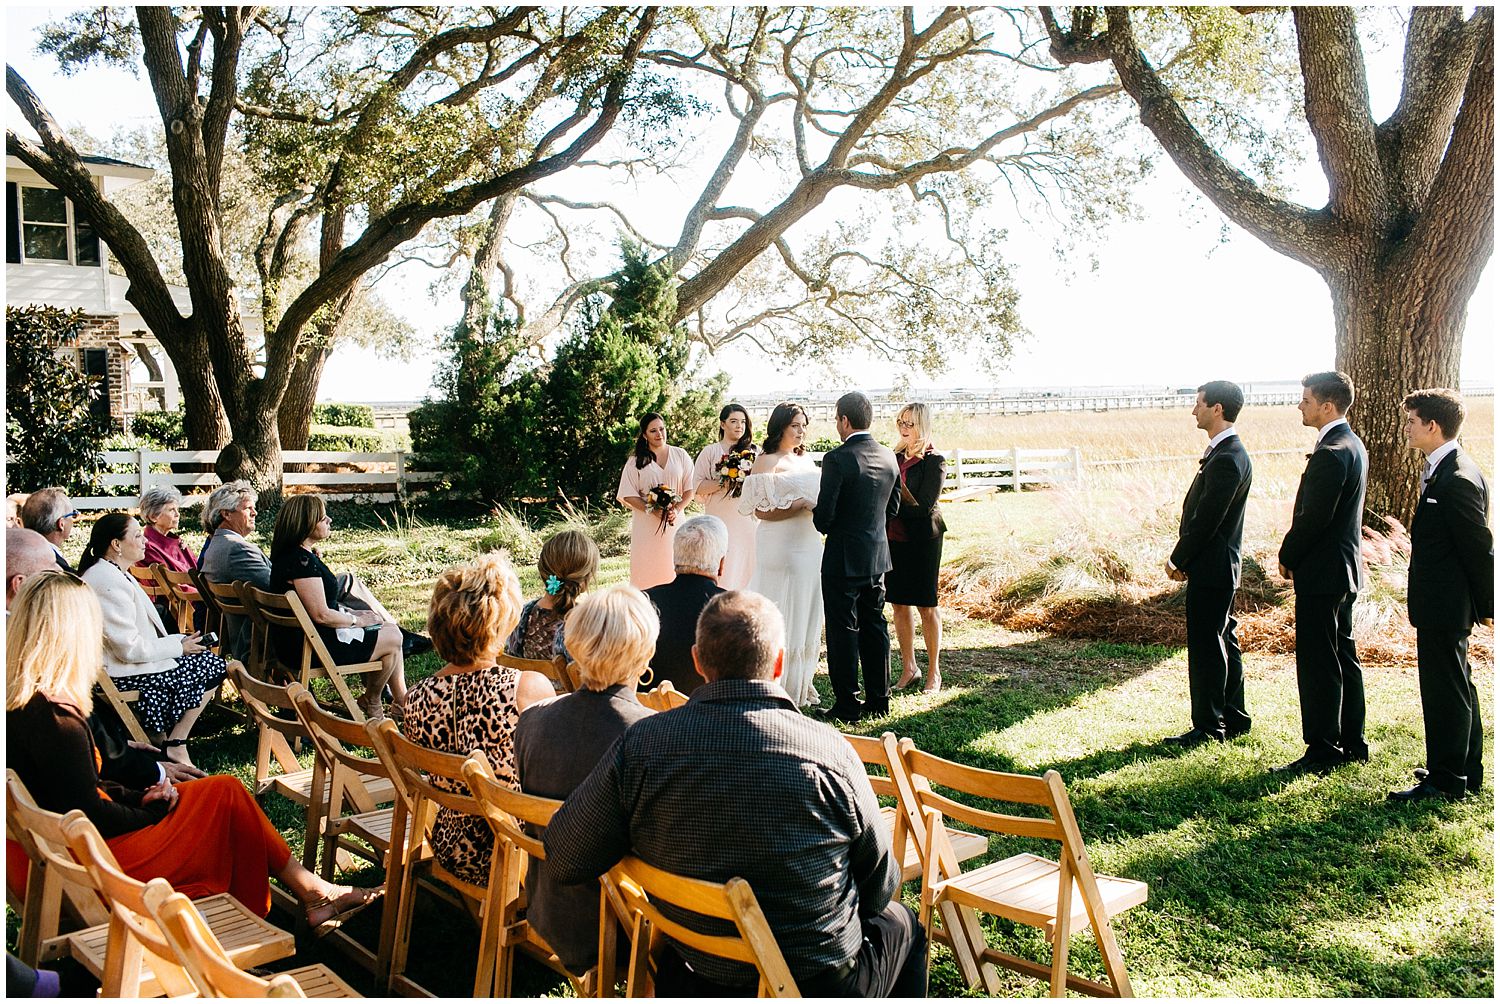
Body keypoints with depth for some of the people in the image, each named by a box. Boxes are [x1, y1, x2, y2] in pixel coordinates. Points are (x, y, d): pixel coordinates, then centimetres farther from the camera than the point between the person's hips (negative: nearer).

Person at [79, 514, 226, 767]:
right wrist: (180, 646, -12)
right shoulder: (109, 582, -23)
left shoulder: (115, 574, 11)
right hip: (122, 675, -10)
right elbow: (131, 649, -25)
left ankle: (164, 736, 12)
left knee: (209, 661, 12)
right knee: (212, 667, -2)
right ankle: (175, 745, 6)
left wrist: (181, 640, 6)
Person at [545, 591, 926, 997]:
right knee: (900, 921, 30)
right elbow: (879, 888, -9)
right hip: (821, 986, -2)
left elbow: (563, 860, -9)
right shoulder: (830, 752, -22)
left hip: (694, 985, 3)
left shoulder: (639, 745, -18)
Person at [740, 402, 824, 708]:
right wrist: (803, 505, -21)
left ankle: (801, 683, 21)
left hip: (810, 546, 8)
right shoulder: (767, 461, -7)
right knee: (780, 618, -2)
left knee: (807, 618, 11)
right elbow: (761, 511, -15)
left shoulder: (806, 461, 16)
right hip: (780, 548, -8)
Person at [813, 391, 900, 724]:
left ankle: (847, 705, 8)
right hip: (878, 555, 7)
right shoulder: (889, 458, 4)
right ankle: (878, 700, 22)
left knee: (843, 631, 2)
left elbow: (823, 517, -17)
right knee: (874, 627, 15)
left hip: (843, 558, -7)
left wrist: (826, 526, 4)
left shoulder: (837, 459, -18)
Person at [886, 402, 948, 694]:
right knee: (899, 604, 8)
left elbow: (924, 506, -15)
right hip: (893, 536, 5)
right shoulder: (895, 457, 8)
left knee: (926, 605, 2)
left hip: (922, 538, -5)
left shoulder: (934, 461, -8)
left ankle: (934, 672, 13)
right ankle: (908, 669, 19)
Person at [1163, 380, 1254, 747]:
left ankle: (1208, 727, 7)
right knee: (1223, 642, 17)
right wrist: (1184, 558, 11)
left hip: (1212, 568, -10)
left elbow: (1207, 520, -21)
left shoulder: (1226, 459, -21)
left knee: (1207, 647, -2)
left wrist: (1178, 560, -11)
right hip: (1218, 568, 10)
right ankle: (1234, 719, 27)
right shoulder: (1226, 452, 12)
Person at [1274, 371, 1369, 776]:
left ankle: (1322, 750, 4)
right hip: (1345, 567, 11)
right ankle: (1352, 742, 26)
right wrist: (1295, 555, 12)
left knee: (1317, 664, -3)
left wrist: (1287, 557, -7)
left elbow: (1312, 518, -21)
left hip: (1322, 574, -11)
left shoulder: (1330, 453, -21)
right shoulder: (1353, 445, 12)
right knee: (1344, 657, 16)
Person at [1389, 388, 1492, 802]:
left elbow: (1480, 547, -18)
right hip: (1443, 604, 11)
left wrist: (1485, 606, -10)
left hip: (1444, 606, -11)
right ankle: (1467, 771, 33)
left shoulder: (1458, 480, -22)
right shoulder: (1442, 471, 9)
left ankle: (1446, 780, 11)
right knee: (1456, 687, 20)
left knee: (1445, 690, 0)